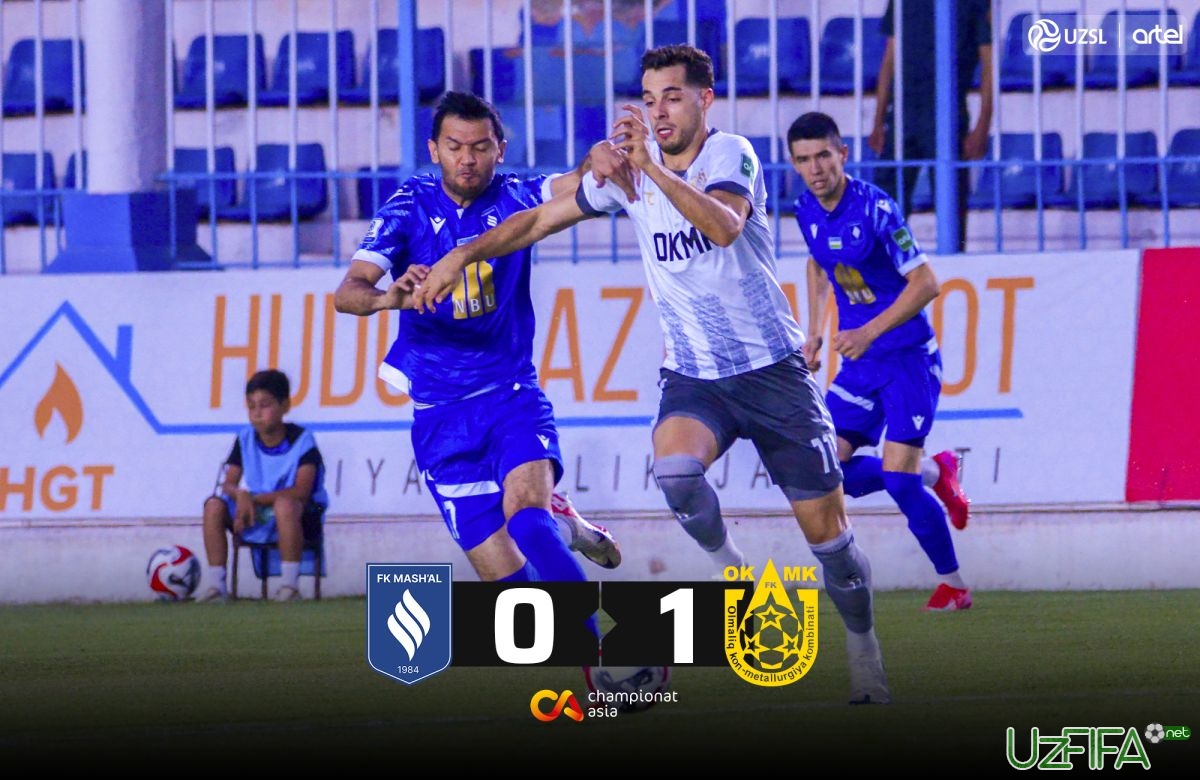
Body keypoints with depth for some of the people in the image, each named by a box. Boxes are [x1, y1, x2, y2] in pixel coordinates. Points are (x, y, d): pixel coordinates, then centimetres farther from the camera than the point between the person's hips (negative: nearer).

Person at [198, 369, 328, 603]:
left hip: (302, 515, -5)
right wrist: (241, 496, -28)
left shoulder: (301, 440, -13)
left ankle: (290, 585, -32)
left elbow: (301, 491, -23)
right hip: (256, 514, 5)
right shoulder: (245, 439, 1)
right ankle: (216, 585, -16)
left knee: (284, 504, -40)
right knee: (214, 506, -18)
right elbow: (228, 483, -2)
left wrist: (254, 498, -26)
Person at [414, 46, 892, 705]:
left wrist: (652, 167, -45)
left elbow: (725, 226, -35)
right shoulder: (626, 170, 1)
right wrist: (462, 255, 1)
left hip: (772, 370, -3)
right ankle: (727, 565, -3)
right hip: (692, 374, 3)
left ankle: (864, 648, 24)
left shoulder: (729, 155, -14)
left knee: (824, 526, 1)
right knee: (675, 465, -31)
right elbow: (540, 219, 12)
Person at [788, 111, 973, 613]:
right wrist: (813, 335, 16)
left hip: (908, 357, -7)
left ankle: (953, 585, 5)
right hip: (860, 363, 7)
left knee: (898, 479, -14)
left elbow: (925, 283, -18)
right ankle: (937, 474, 21)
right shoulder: (807, 212, 3)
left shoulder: (874, 208, -19)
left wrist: (869, 332, -24)